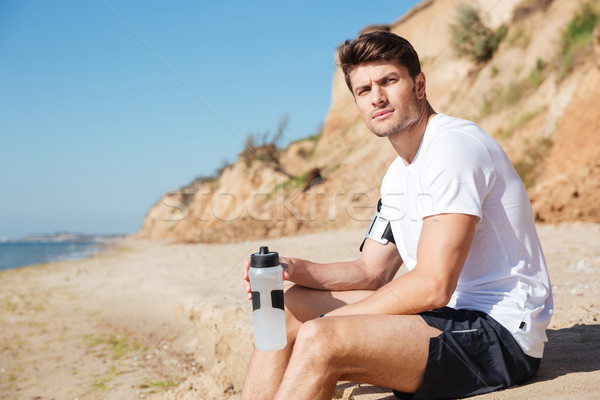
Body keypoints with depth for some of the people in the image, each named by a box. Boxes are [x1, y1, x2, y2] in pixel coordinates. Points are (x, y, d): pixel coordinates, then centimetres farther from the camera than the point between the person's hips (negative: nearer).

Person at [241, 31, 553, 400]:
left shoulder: (453, 145, -17)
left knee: (320, 341, -28)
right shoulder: (399, 173, 14)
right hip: (452, 315, 10)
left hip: (501, 334, -9)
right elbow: (371, 272, 16)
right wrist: (294, 269, -1)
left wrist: (327, 324, -16)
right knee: (292, 304, 7)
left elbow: (433, 286, -23)